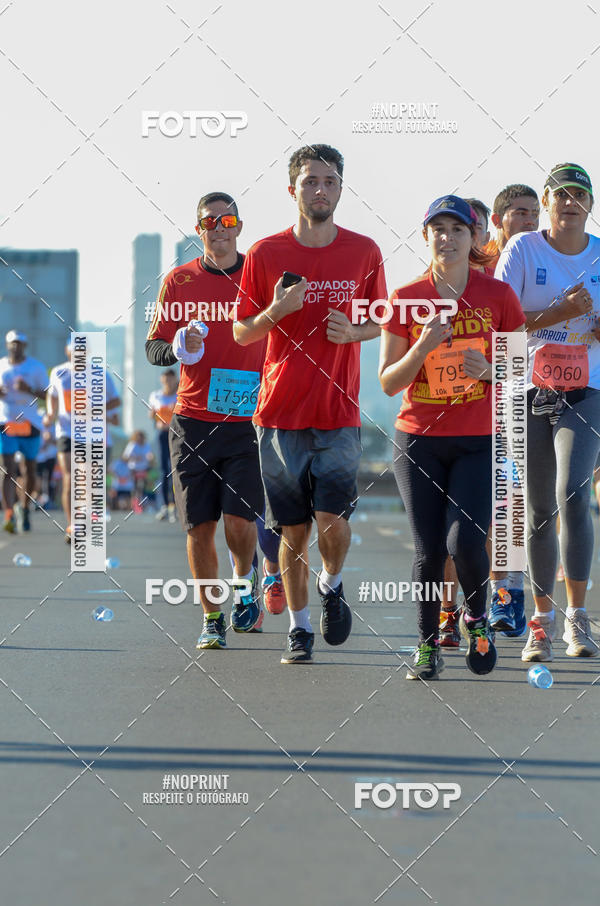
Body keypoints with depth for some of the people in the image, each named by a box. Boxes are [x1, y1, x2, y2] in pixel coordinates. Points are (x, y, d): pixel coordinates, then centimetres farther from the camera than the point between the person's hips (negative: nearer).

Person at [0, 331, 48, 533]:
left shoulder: (36, 367, 2)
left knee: (29, 471, 9)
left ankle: (24, 507, 32)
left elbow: (47, 395, 2)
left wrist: (29, 390, -16)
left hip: (30, 424, 0)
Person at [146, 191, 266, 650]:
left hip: (248, 421, -1)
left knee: (239, 520, -10)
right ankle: (212, 618, 16)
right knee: (200, 526, 2)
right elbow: (153, 348, 7)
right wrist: (179, 349, -15)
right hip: (194, 421, 1)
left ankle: (246, 578, 22)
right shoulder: (179, 281, 6)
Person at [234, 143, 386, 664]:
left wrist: (354, 331, -8)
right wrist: (276, 311, -14)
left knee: (332, 518, -11)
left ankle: (332, 585, 21)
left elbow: (379, 323, 15)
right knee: (293, 528, 4)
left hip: (339, 411, 0)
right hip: (280, 413, 0)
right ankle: (299, 628, 19)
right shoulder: (265, 254, 1)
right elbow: (242, 333, 6)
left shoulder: (364, 252, 3)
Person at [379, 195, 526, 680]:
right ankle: (428, 645, 17)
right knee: (430, 549, -1)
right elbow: (388, 382, 0)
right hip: (420, 440, 1)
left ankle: (476, 618, 15)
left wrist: (490, 369, -14)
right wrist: (422, 347, -17)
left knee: (465, 540, -14)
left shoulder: (497, 295, 0)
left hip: (481, 440, -1)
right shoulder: (406, 299, 0)